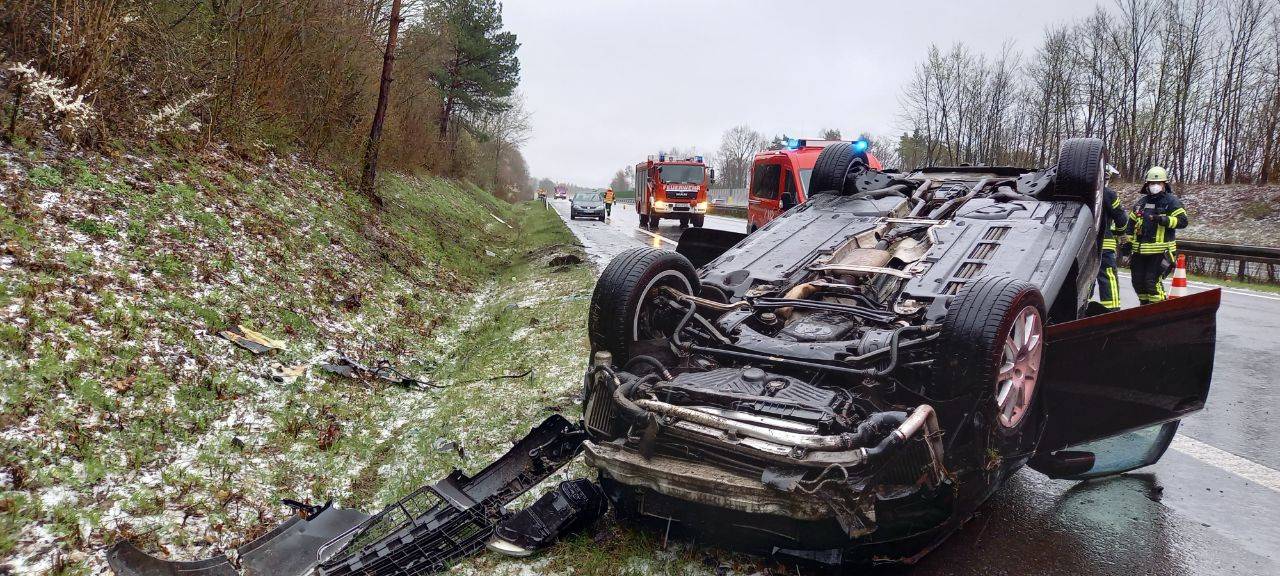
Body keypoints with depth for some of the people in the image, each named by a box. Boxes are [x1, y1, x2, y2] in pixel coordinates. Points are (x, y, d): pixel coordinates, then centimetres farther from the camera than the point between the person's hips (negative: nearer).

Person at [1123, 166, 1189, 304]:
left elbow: (1183, 220, -8)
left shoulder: (1171, 201, -1)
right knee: (1138, 281, 11)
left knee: (1152, 281, -13)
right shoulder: (1141, 201, 16)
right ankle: (1145, 305, 28)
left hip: (1160, 250, -6)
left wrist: (1165, 220, -23)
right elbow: (1131, 223, 21)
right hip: (1139, 250, 6)